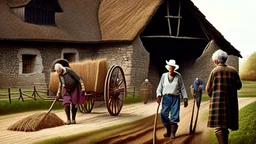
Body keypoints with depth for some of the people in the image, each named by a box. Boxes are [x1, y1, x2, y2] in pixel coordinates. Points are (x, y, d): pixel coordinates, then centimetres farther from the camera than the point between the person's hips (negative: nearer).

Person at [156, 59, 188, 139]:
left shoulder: (178, 76, 3)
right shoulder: (164, 75, 7)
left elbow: (182, 88, 5)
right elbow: (160, 87, 7)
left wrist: (185, 98, 0)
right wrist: (159, 95, -9)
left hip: (175, 98, -1)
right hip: (166, 97, 1)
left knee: (174, 115, -5)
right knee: (164, 114, -4)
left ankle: (173, 133, 4)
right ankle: (168, 131, 14)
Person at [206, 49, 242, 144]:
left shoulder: (215, 71, -5)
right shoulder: (233, 71, 4)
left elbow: (208, 89, -3)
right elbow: (239, 86, 6)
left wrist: (212, 96, 16)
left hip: (218, 101, -5)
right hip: (231, 102, 5)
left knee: (218, 126, -7)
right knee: (225, 126, 15)